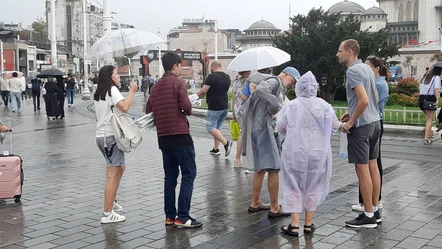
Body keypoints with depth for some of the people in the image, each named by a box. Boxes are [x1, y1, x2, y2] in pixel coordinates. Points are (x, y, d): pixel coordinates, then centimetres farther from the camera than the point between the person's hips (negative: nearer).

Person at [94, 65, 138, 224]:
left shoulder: (99, 93, 17)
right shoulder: (112, 90, -9)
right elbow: (125, 107, -25)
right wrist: (132, 91, -13)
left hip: (103, 135, 10)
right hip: (110, 136, -10)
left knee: (120, 168, 23)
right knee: (113, 174, -10)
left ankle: (111, 201, 31)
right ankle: (107, 214, -11)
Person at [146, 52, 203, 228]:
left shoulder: (155, 86, 13)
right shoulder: (178, 82, -7)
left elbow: (148, 110, 13)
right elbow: (186, 106, -17)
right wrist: (188, 111, 4)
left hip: (163, 137, 7)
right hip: (180, 135, -7)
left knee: (170, 176, 13)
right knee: (188, 174, -3)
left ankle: (170, 216, 16)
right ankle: (182, 217, -6)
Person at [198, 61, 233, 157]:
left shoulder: (212, 77, -13)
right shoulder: (227, 77, 12)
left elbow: (203, 91, -19)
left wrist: (199, 95, 4)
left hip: (214, 107, -8)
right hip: (225, 106, 8)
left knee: (210, 128, -5)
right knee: (217, 127, 16)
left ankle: (226, 143, -17)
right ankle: (216, 149, 17)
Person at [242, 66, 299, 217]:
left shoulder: (280, 90, 23)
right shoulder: (274, 81, -5)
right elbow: (261, 89, -29)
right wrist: (275, 106, -23)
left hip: (259, 130, 10)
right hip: (265, 129, -10)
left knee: (261, 168, 17)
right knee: (273, 169, -4)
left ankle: (255, 203, 27)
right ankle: (274, 208, 3)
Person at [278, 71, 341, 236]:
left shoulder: (291, 106, -6)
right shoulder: (324, 105, -3)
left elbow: (280, 127, 0)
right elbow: (334, 125, 3)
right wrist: (342, 125, 26)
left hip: (295, 152, -1)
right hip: (318, 152, 2)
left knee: (294, 187, 7)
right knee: (313, 187, 13)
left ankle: (294, 226, 6)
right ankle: (308, 224, 19)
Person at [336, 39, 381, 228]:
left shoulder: (353, 71, -16)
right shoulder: (367, 68, 12)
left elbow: (364, 100, -25)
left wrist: (351, 122, -16)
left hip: (361, 126, -9)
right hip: (374, 122, 9)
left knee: (362, 170, -2)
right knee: (372, 167, 13)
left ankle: (368, 216, 5)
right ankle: (375, 211, 22)